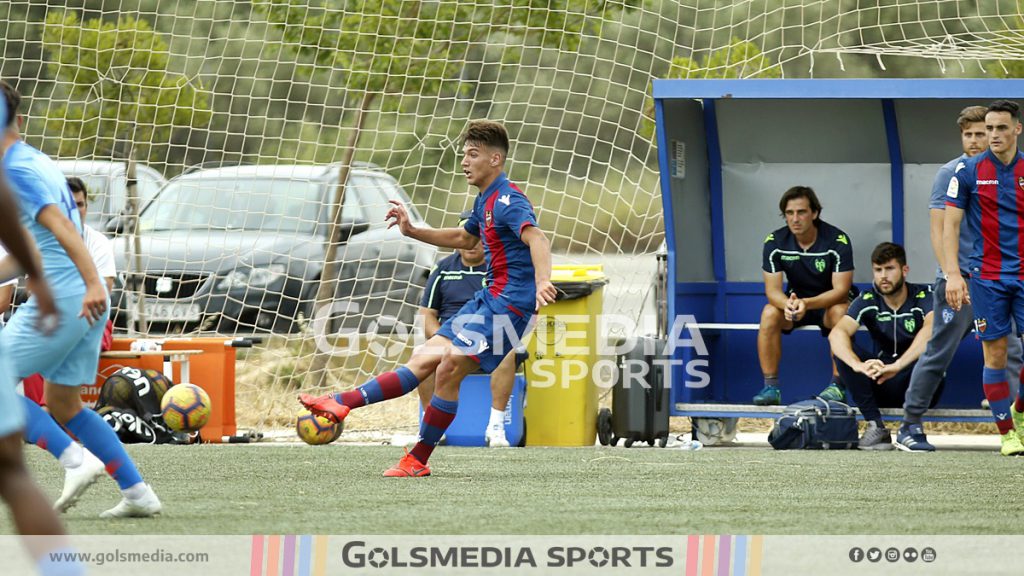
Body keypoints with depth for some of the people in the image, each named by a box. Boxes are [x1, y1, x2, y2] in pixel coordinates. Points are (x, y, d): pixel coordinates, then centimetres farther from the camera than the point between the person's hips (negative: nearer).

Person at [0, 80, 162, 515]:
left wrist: (92, 284, -35)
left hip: (61, 299, -9)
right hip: (85, 299, 9)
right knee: (62, 405, 15)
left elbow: (62, 227, -26)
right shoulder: (39, 162, 16)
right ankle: (137, 492, 9)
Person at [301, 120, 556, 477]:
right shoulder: (485, 201, 15)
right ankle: (342, 403, 6)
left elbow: (537, 239, -34)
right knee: (424, 360, 6)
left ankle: (418, 460, -8)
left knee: (448, 370, -14)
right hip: (488, 300, 9)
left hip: (510, 303, -9)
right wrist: (413, 231, 26)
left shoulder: (508, 200, -16)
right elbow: (464, 238, 35)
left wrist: (542, 281, -52)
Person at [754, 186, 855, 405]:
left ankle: (837, 386, -27)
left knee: (840, 312, -36)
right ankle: (770, 387, -22)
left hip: (830, 302, -3)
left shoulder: (838, 241, -21)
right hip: (795, 301, 3)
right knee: (769, 313, -27)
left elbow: (841, 290, -24)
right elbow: (772, 290, -15)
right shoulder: (775, 242, -12)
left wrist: (807, 304, -42)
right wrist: (788, 304, -40)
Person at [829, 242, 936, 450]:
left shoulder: (924, 296, -14)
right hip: (881, 385, 3)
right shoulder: (867, 301, -6)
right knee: (842, 350, -20)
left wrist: (896, 366, -49)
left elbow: (931, 330, -36)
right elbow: (837, 333, -24)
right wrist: (858, 365, -45)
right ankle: (876, 427, -22)